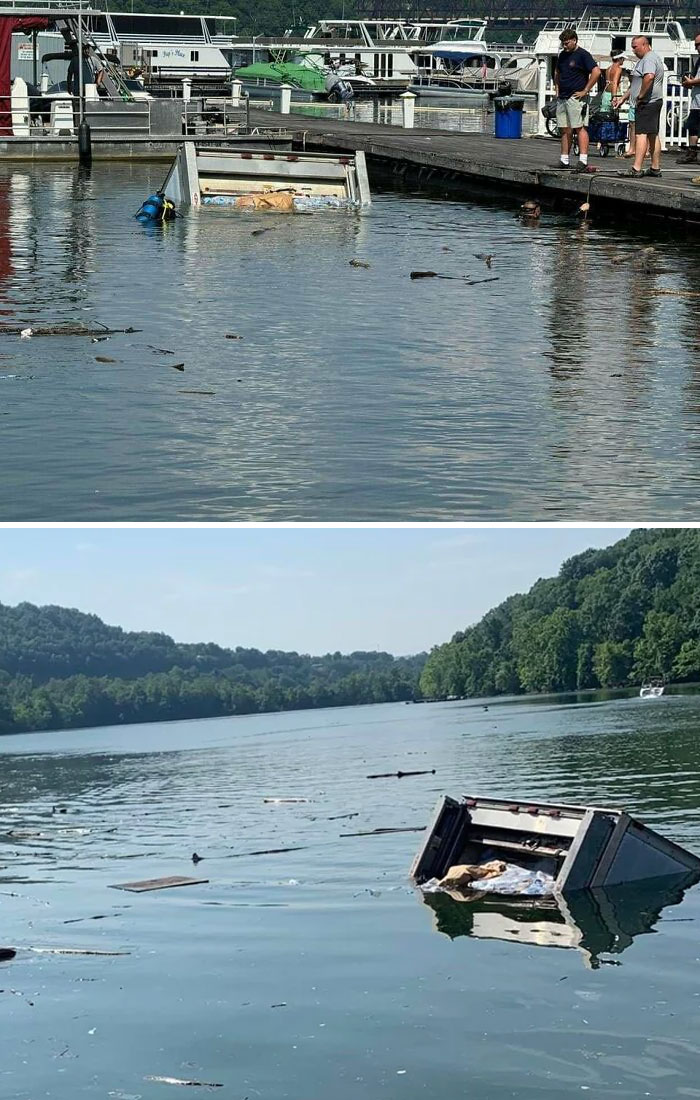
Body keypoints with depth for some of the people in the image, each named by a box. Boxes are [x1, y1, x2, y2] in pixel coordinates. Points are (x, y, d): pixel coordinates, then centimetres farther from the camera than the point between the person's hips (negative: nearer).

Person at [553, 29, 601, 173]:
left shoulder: (583, 55, -8)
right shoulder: (563, 55, 16)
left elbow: (596, 72, -17)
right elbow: (557, 72, 33)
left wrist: (585, 91, -15)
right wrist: (557, 88, 18)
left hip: (575, 98, -8)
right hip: (562, 98, 8)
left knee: (579, 128, -11)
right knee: (565, 130, 9)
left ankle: (583, 161, -16)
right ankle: (564, 160, 13)